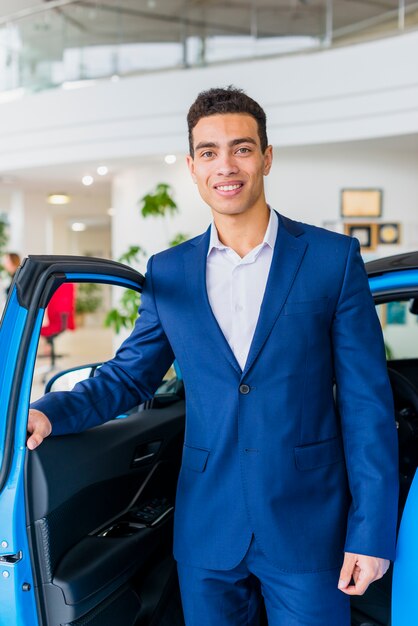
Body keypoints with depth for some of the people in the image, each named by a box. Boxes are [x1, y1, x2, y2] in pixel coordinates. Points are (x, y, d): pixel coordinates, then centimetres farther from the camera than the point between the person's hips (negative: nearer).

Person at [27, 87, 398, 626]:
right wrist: (50, 413, -8)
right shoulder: (167, 273, 2)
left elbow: (366, 403, -6)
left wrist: (370, 532, -9)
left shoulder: (333, 258, -6)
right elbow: (129, 376, 10)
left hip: (307, 530, -2)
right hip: (207, 537, 3)